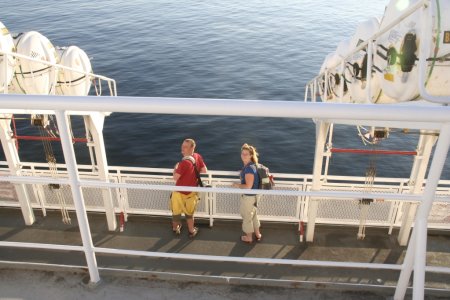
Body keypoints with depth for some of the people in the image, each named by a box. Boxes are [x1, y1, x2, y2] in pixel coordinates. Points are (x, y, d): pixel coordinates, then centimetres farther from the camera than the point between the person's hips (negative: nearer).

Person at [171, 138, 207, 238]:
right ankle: (192, 231, 37)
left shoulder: (184, 162, -30)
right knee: (189, 212, 24)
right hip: (191, 192, 5)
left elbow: (175, 177, -25)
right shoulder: (198, 157, -12)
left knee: (176, 211, 21)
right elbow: (204, 171, -1)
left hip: (180, 192, -5)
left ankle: (175, 228, 42)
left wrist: (176, 168, -7)